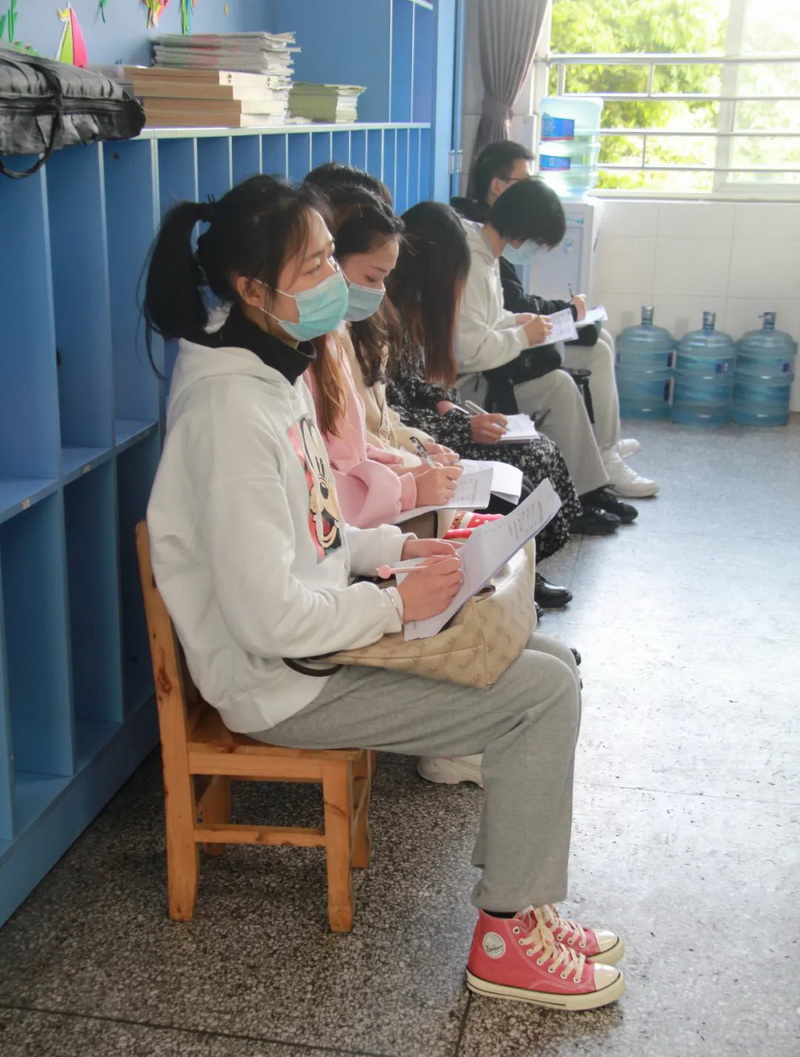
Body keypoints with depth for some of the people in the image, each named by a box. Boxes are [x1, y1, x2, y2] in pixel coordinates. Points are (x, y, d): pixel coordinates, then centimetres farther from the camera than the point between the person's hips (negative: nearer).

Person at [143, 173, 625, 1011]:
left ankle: (519, 901, 16)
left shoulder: (273, 365, 5)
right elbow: (270, 620, -28)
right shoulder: (231, 408, -26)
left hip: (322, 625, 10)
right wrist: (397, 605, -16)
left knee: (546, 659, 7)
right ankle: (506, 939, 5)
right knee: (544, 694, -12)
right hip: (282, 680, -10)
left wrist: (399, 548, 3)